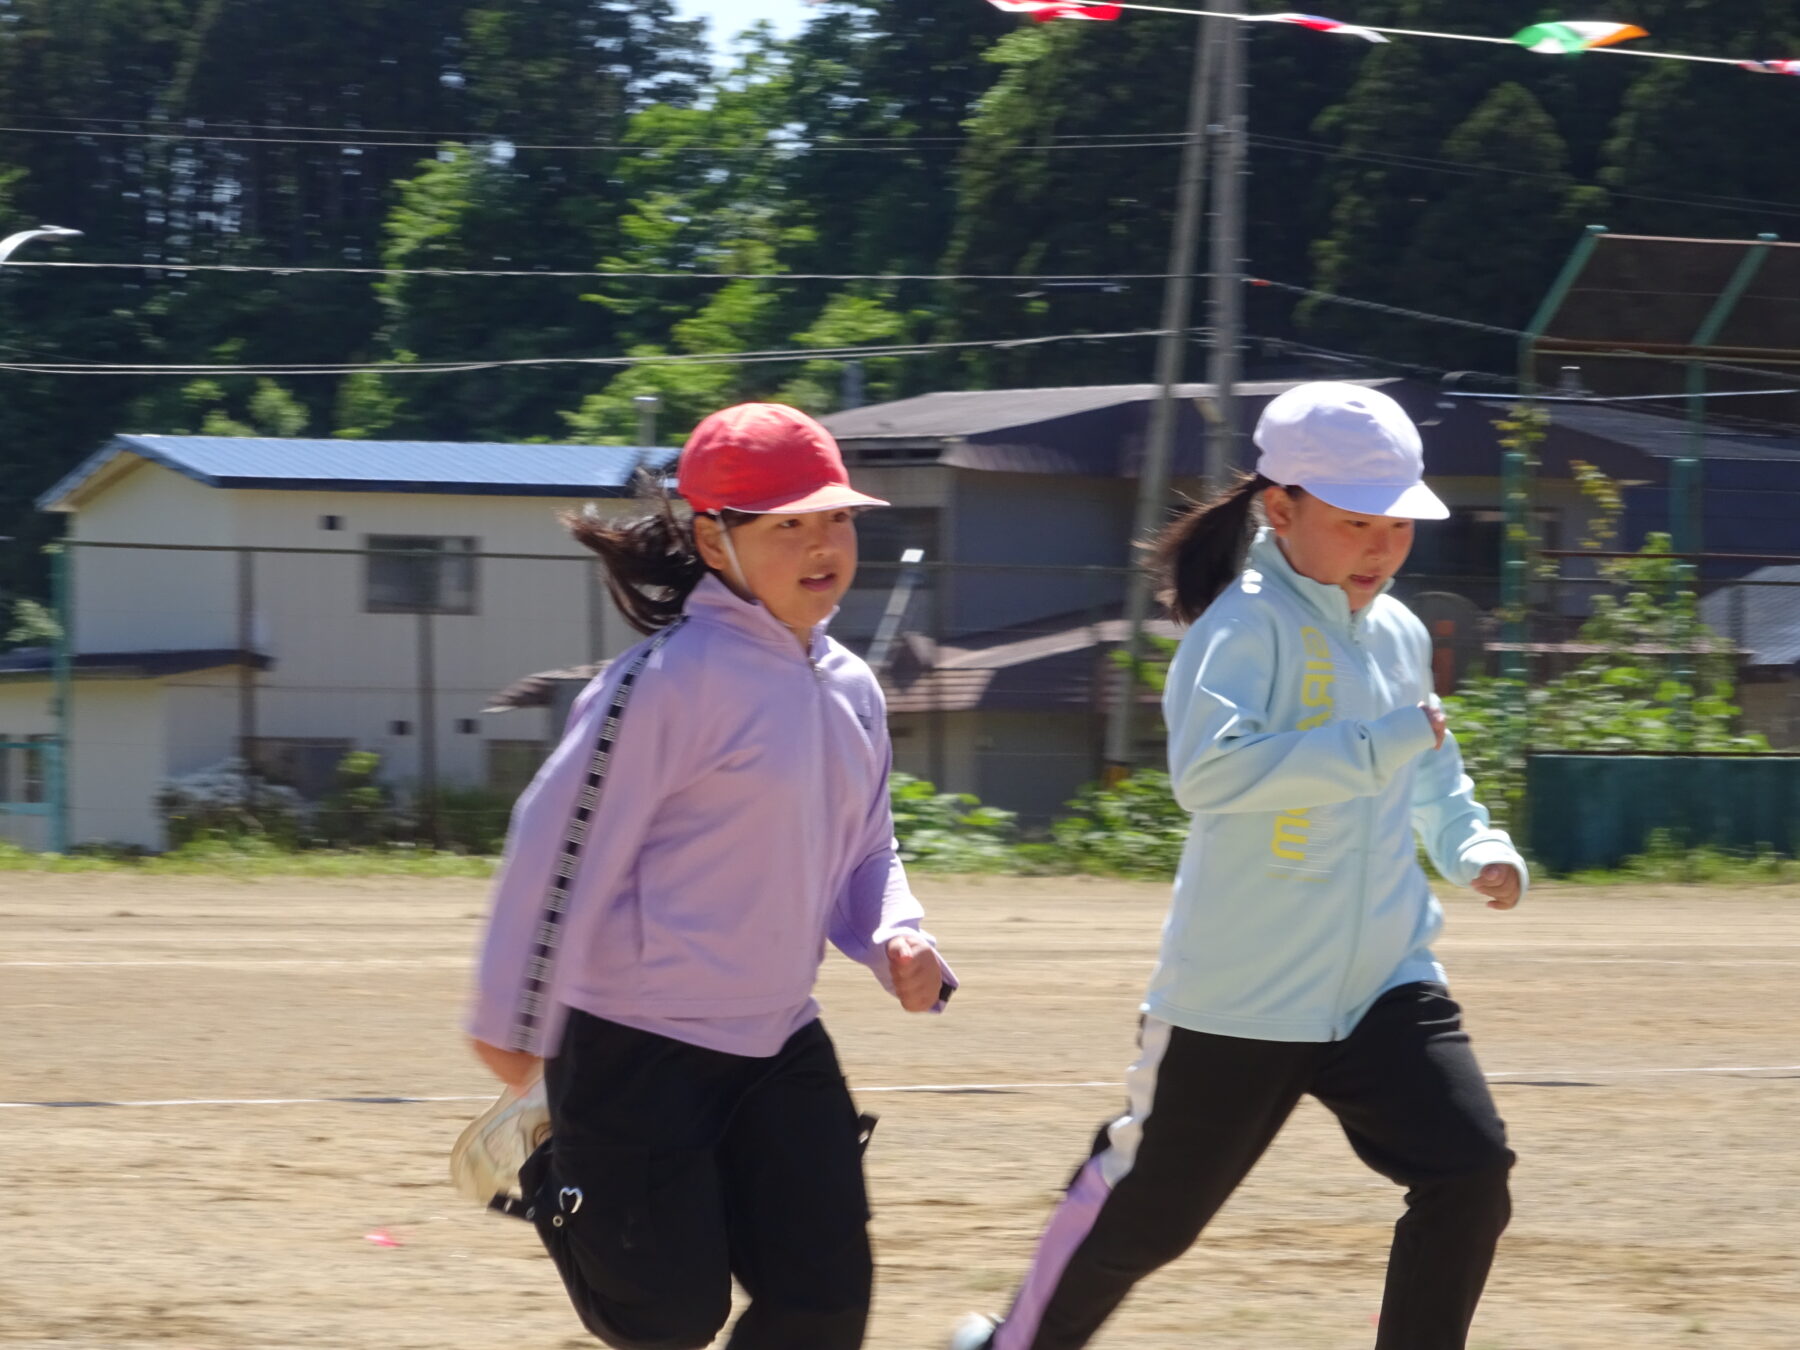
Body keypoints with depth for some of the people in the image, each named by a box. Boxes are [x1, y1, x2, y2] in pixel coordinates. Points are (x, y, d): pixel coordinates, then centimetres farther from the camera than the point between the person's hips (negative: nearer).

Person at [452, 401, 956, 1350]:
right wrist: (513, 1026, -16)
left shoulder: (849, 690, 7)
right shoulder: (673, 678, -19)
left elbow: (866, 855, 18)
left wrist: (895, 938, -5)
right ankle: (544, 1157, 27)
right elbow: (565, 844, -18)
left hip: (779, 1048, 8)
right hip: (638, 1050, -7)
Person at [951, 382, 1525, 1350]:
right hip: (1240, 998, -6)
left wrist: (1472, 845, 9)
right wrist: (1383, 745, -32)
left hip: (1384, 980, 6)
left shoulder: (1399, 635, 9)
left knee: (1468, 1173, -14)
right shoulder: (1251, 625, -15)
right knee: (1148, 1213, 8)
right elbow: (1208, 769, -34)